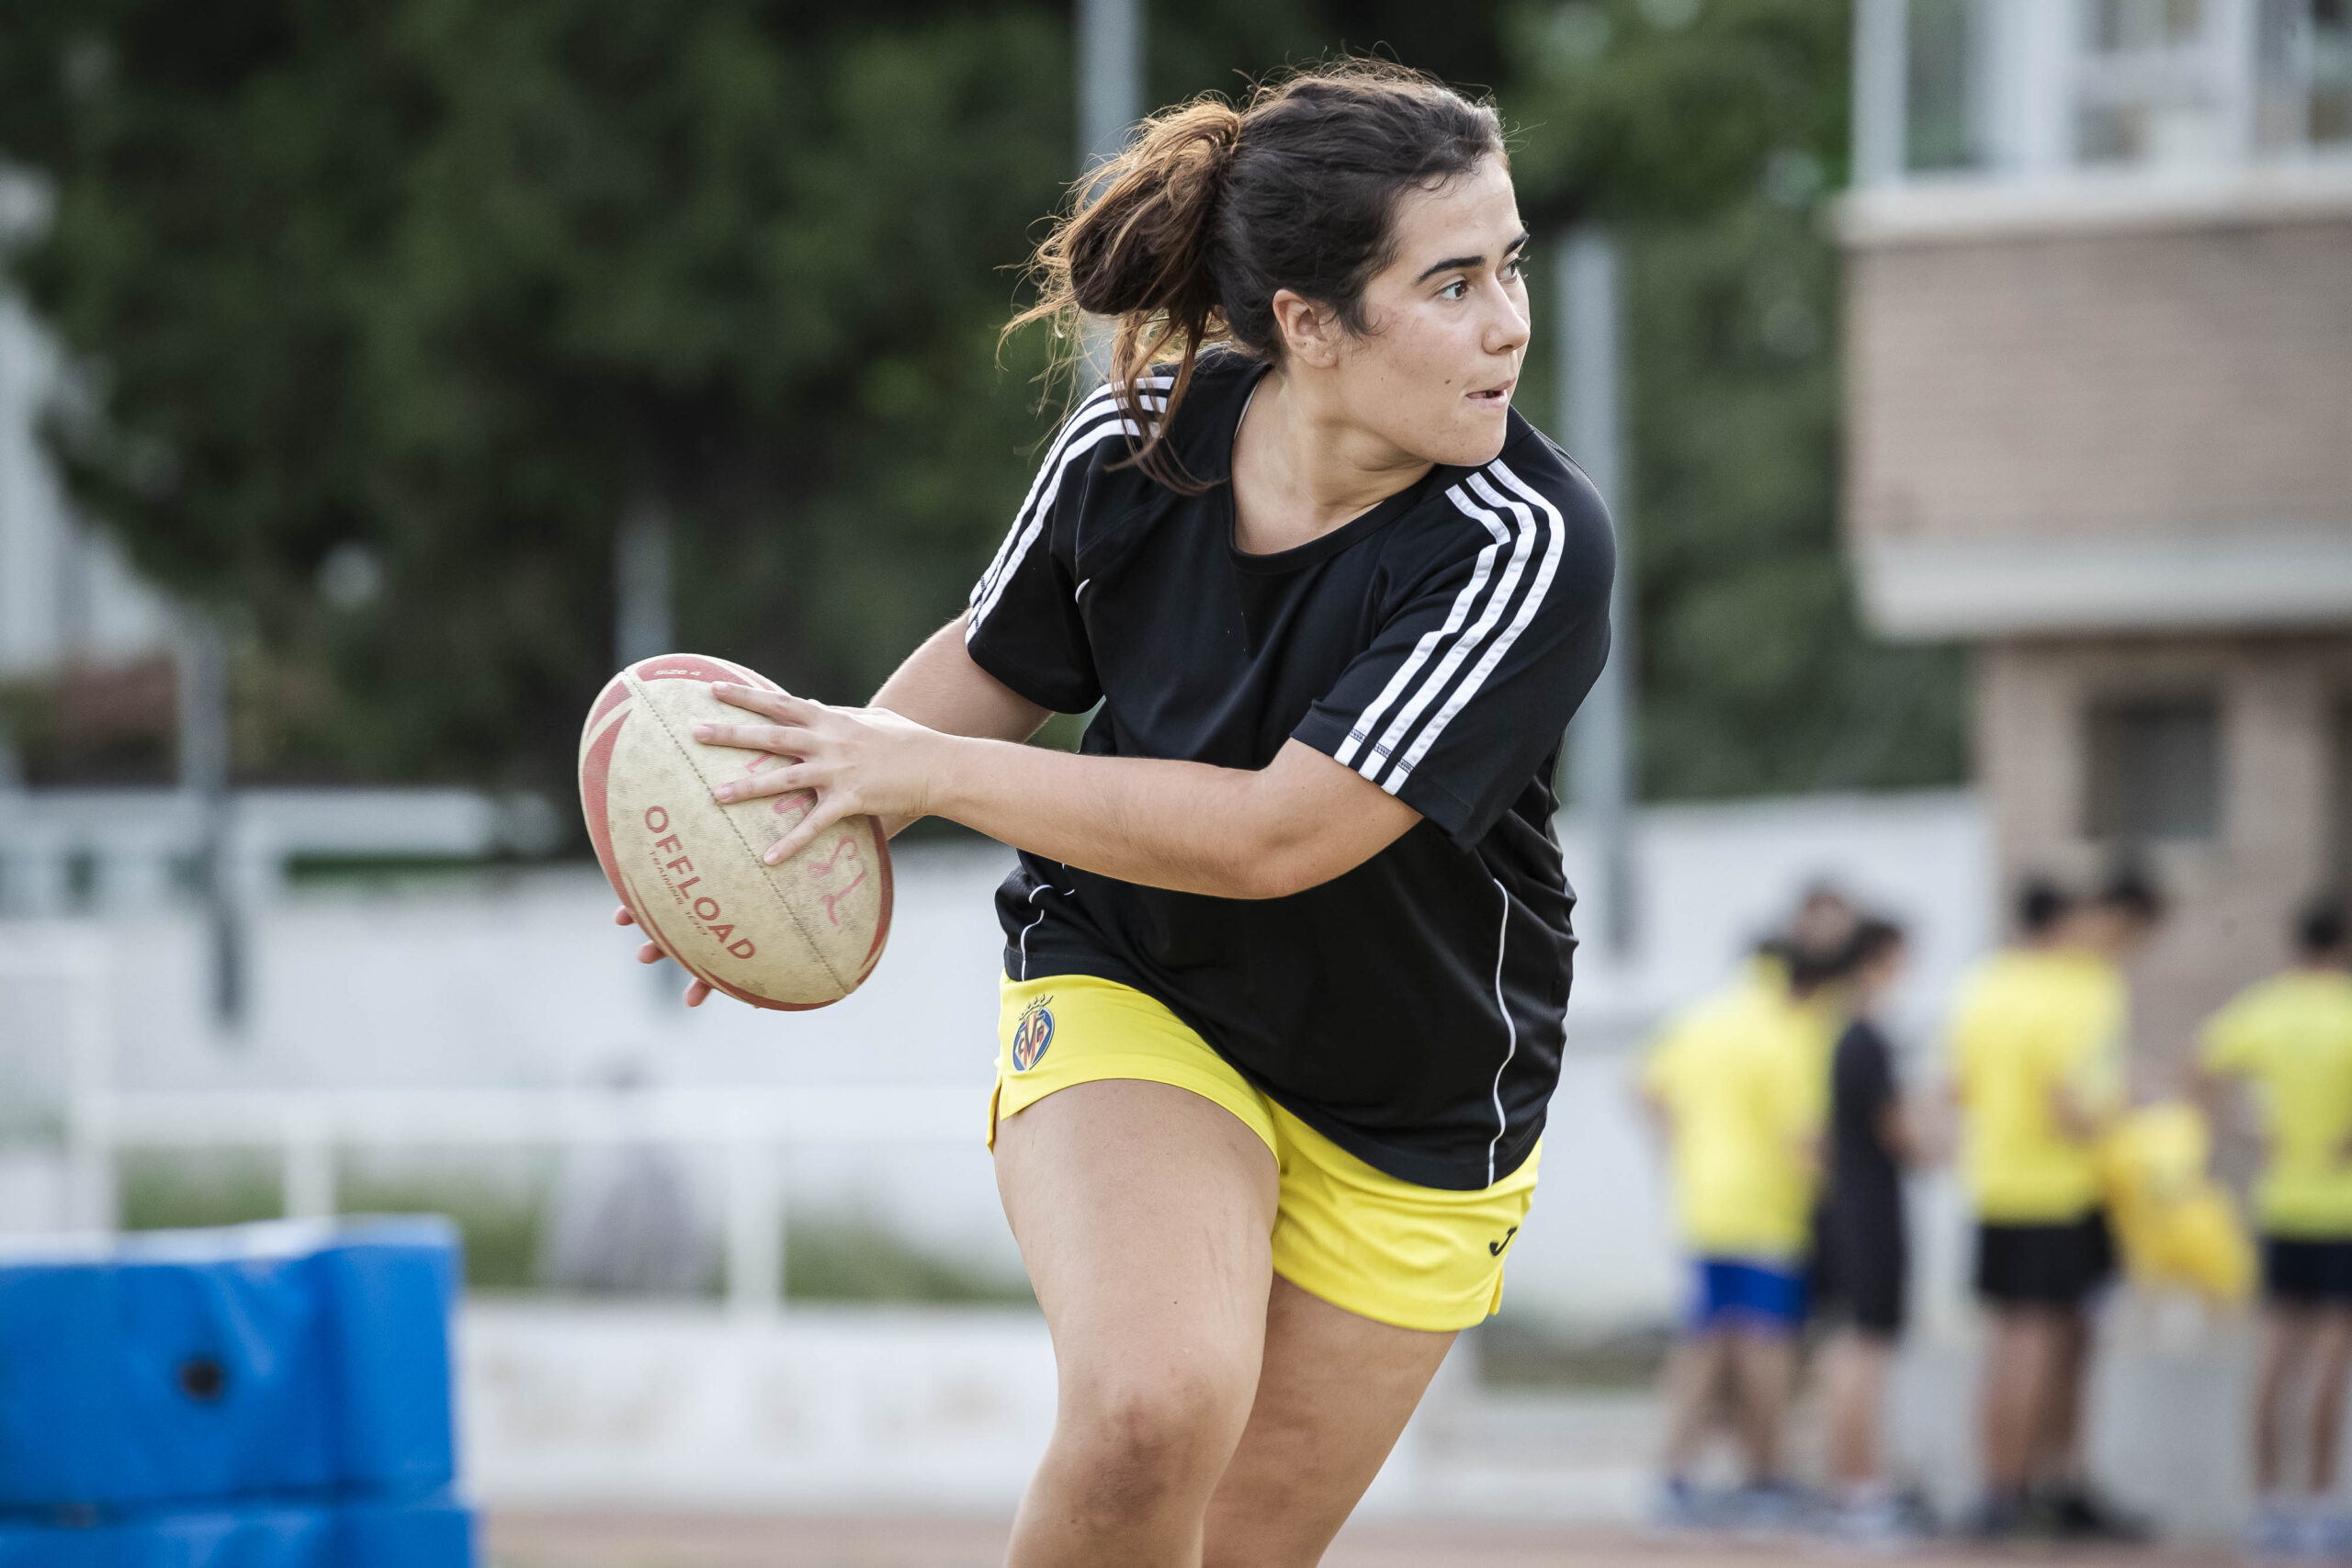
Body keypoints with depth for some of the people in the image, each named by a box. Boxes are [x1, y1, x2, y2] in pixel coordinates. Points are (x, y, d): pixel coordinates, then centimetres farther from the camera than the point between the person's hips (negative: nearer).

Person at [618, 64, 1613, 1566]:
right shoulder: (1136, 446, -16)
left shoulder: (1533, 548, -27)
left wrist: (925, 770, -27)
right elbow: (992, 667, 6)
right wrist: (806, 835, -9)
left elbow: (1272, 836, -31)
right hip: (1130, 991, 0)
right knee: (1156, 1404, -29)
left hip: (1414, 1111, 0)